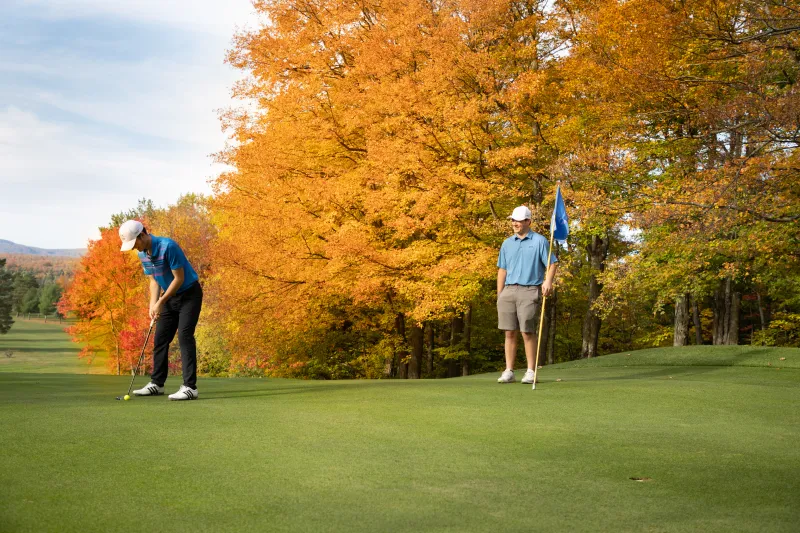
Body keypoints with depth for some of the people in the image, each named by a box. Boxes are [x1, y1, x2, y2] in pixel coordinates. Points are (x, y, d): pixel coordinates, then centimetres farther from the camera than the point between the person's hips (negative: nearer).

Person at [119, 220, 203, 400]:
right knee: (160, 338, 8)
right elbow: (154, 281, 8)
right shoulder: (143, 254, -1)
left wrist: (161, 302, -18)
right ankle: (156, 383, 19)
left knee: (184, 336, -17)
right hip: (170, 296, 8)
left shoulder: (168, 247, -26)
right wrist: (153, 304, -7)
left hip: (189, 294, -8)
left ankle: (190, 387, -18)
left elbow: (179, 278, -23)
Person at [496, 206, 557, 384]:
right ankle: (509, 372, 5)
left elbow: (551, 264, -2)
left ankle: (531, 372, 2)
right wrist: (499, 295, 10)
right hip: (509, 291, 4)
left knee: (528, 333, -6)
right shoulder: (507, 243, 15)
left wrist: (548, 281, -20)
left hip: (530, 290, -4)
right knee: (510, 333, 2)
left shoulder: (539, 241, 1)